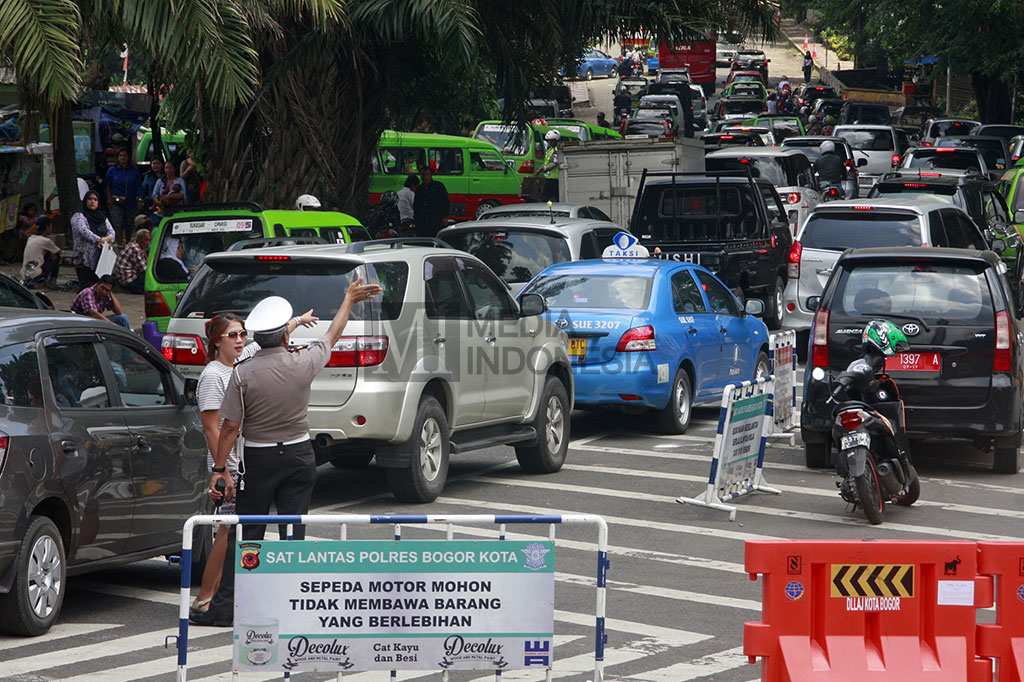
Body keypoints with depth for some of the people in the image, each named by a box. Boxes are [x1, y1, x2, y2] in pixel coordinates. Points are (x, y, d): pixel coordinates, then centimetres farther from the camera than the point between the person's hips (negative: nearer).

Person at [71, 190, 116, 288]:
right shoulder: (78, 217, 0)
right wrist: (99, 240, -19)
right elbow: (83, 231, -15)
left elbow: (112, 232, 12)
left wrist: (106, 239, -11)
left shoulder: (102, 218, 20)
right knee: (86, 287, -12)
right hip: (85, 261, -6)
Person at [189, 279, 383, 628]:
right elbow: (332, 334, 11)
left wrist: (220, 468, -4)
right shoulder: (303, 363, -8)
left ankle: (226, 605, 3)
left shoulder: (243, 373, -13)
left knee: (244, 533, 4)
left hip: (258, 459, -1)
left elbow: (230, 426, -11)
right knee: (293, 532, 5)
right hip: (299, 454, 2)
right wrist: (349, 299, 26)